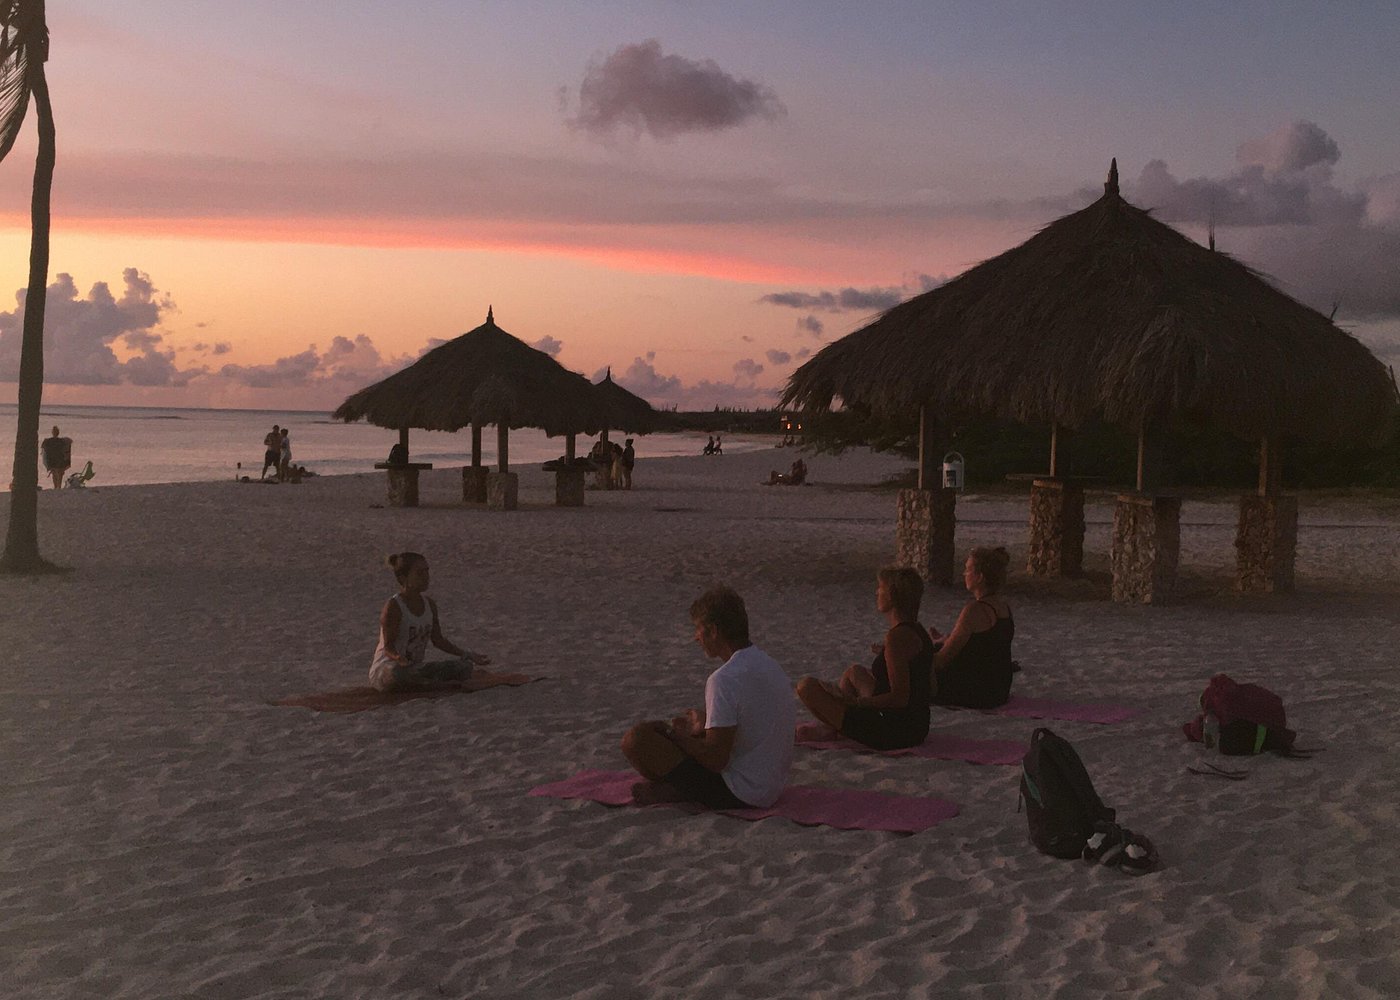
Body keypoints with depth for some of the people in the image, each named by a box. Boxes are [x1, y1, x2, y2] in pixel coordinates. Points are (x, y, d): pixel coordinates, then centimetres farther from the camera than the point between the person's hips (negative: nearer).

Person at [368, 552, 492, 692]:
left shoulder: (429, 604, 7)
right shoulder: (393, 607, -15)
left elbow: (438, 640, 15)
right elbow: (388, 647, -18)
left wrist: (468, 655, 9)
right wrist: (401, 659, -40)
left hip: (413, 669, 7)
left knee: (464, 667, -8)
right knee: (398, 673, -44)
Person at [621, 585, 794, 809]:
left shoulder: (724, 681, -23)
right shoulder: (770, 665, 5)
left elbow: (715, 760, -22)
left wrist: (678, 736, -3)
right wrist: (704, 726, 17)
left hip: (739, 794, -9)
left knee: (636, 739, -13)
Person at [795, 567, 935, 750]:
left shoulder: (897, 636, -22)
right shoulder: (918, 631, 7)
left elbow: (899, 698, -25)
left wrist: (855, 702, -26)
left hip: (894, 733, -10)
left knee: (807, 686, -7)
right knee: (854, 671, 32)